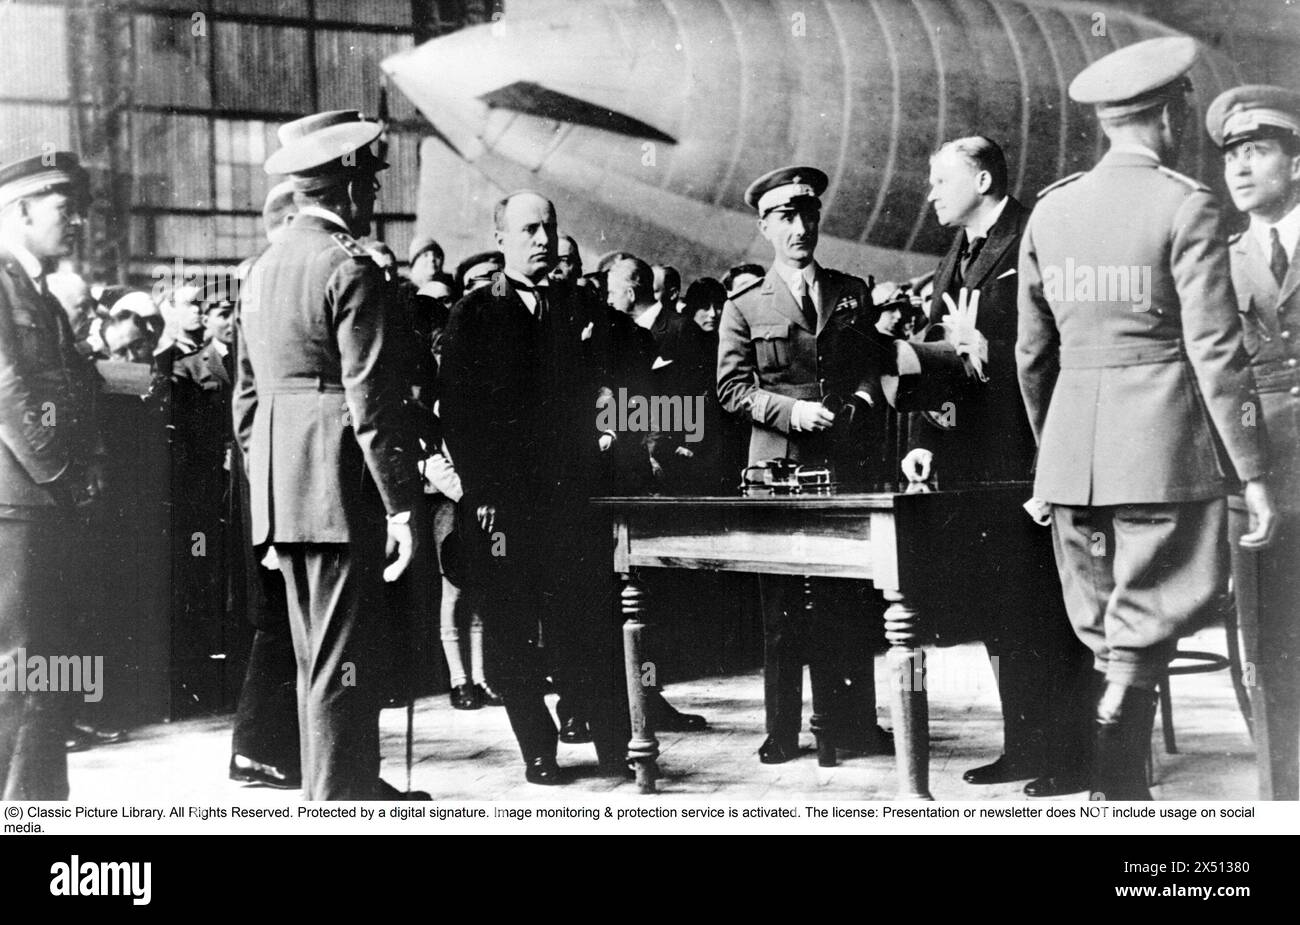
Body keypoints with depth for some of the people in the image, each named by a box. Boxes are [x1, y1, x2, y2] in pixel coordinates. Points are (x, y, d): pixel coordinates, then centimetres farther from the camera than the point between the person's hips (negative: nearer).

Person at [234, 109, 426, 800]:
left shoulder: (262, 270, 15)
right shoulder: (351, 269, -12)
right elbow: (371, 400, -17)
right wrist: (401, 504, -15)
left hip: (279, 494, 9)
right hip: (340, 490, -9)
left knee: (319, 658, 17)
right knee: (342, 664, -3)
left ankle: (352, 784, 28)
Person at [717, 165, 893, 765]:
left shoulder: (852, 294, 14)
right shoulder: (744, 307, 5)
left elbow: (871, 367, 16)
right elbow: (731, 388, 0)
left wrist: (860, 402, -5)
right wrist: (792, 410, -14)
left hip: (845, 464, 2)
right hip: (778, 468, -2)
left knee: (846, 598, 3)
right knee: (781, 604, 2)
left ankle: (851, 722, 11)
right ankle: (782, 730, 8)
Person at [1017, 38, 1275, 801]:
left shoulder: (1050, 212, 9)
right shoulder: (1186, 207, -6)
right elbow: (1216, 353, -11)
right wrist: (1253, 472, -7)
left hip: (1073, 449, 5)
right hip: (1166, 449, -5)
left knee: (1105, 641, 14)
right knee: (1150, 635, 0)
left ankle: (1122, 791, 19)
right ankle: (1119, 788, -9)